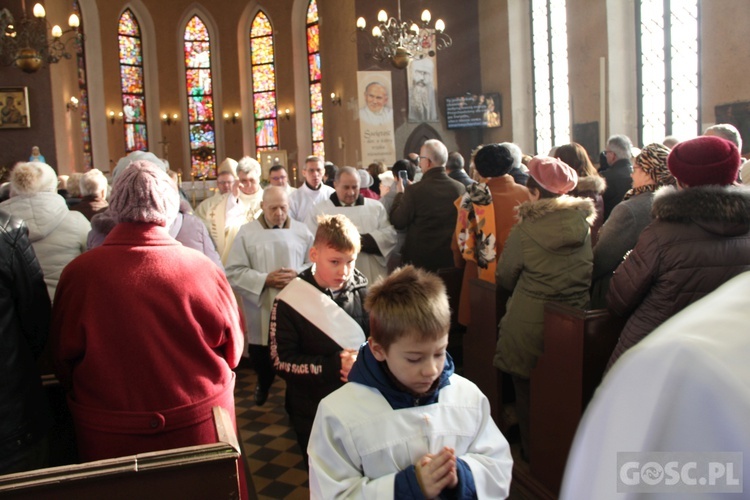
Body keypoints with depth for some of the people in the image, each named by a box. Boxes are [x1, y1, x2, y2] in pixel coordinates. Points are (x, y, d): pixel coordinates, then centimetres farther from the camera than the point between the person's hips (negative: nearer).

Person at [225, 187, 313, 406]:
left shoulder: (301, 230, 4)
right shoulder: (247, 232, -1)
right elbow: (234, 272, -4)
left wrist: (298, 275, -13)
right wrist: (265, 280, -15)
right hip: (261, 311, 0)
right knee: (260, 356, 12)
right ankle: (264, 382, 46)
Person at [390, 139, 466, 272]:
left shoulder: (414, 190, -17)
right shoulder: (460, 188, -6)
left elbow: (398, 222, -7)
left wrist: (399, 194, 7)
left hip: (421, 258, -3)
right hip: (452, 256, 3)